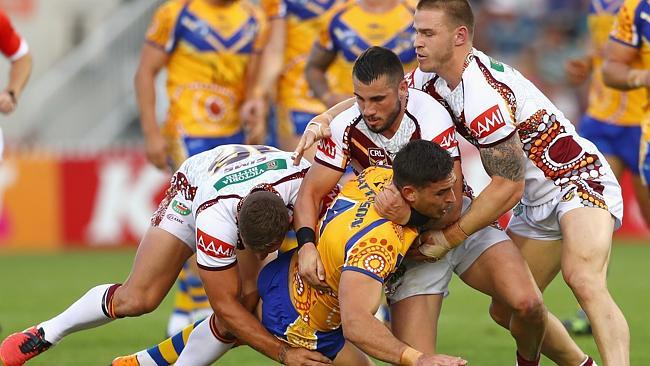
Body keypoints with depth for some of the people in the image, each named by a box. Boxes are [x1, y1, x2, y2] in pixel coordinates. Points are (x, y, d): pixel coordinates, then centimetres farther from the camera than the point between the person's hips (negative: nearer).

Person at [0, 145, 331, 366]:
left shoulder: (300, 179, -43)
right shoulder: (215, 223, -45)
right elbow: (224, 306, -36)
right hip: (191, 192, -4)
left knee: (246, 304, -18)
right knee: (137, 298, -14)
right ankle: (45, 334, 12)